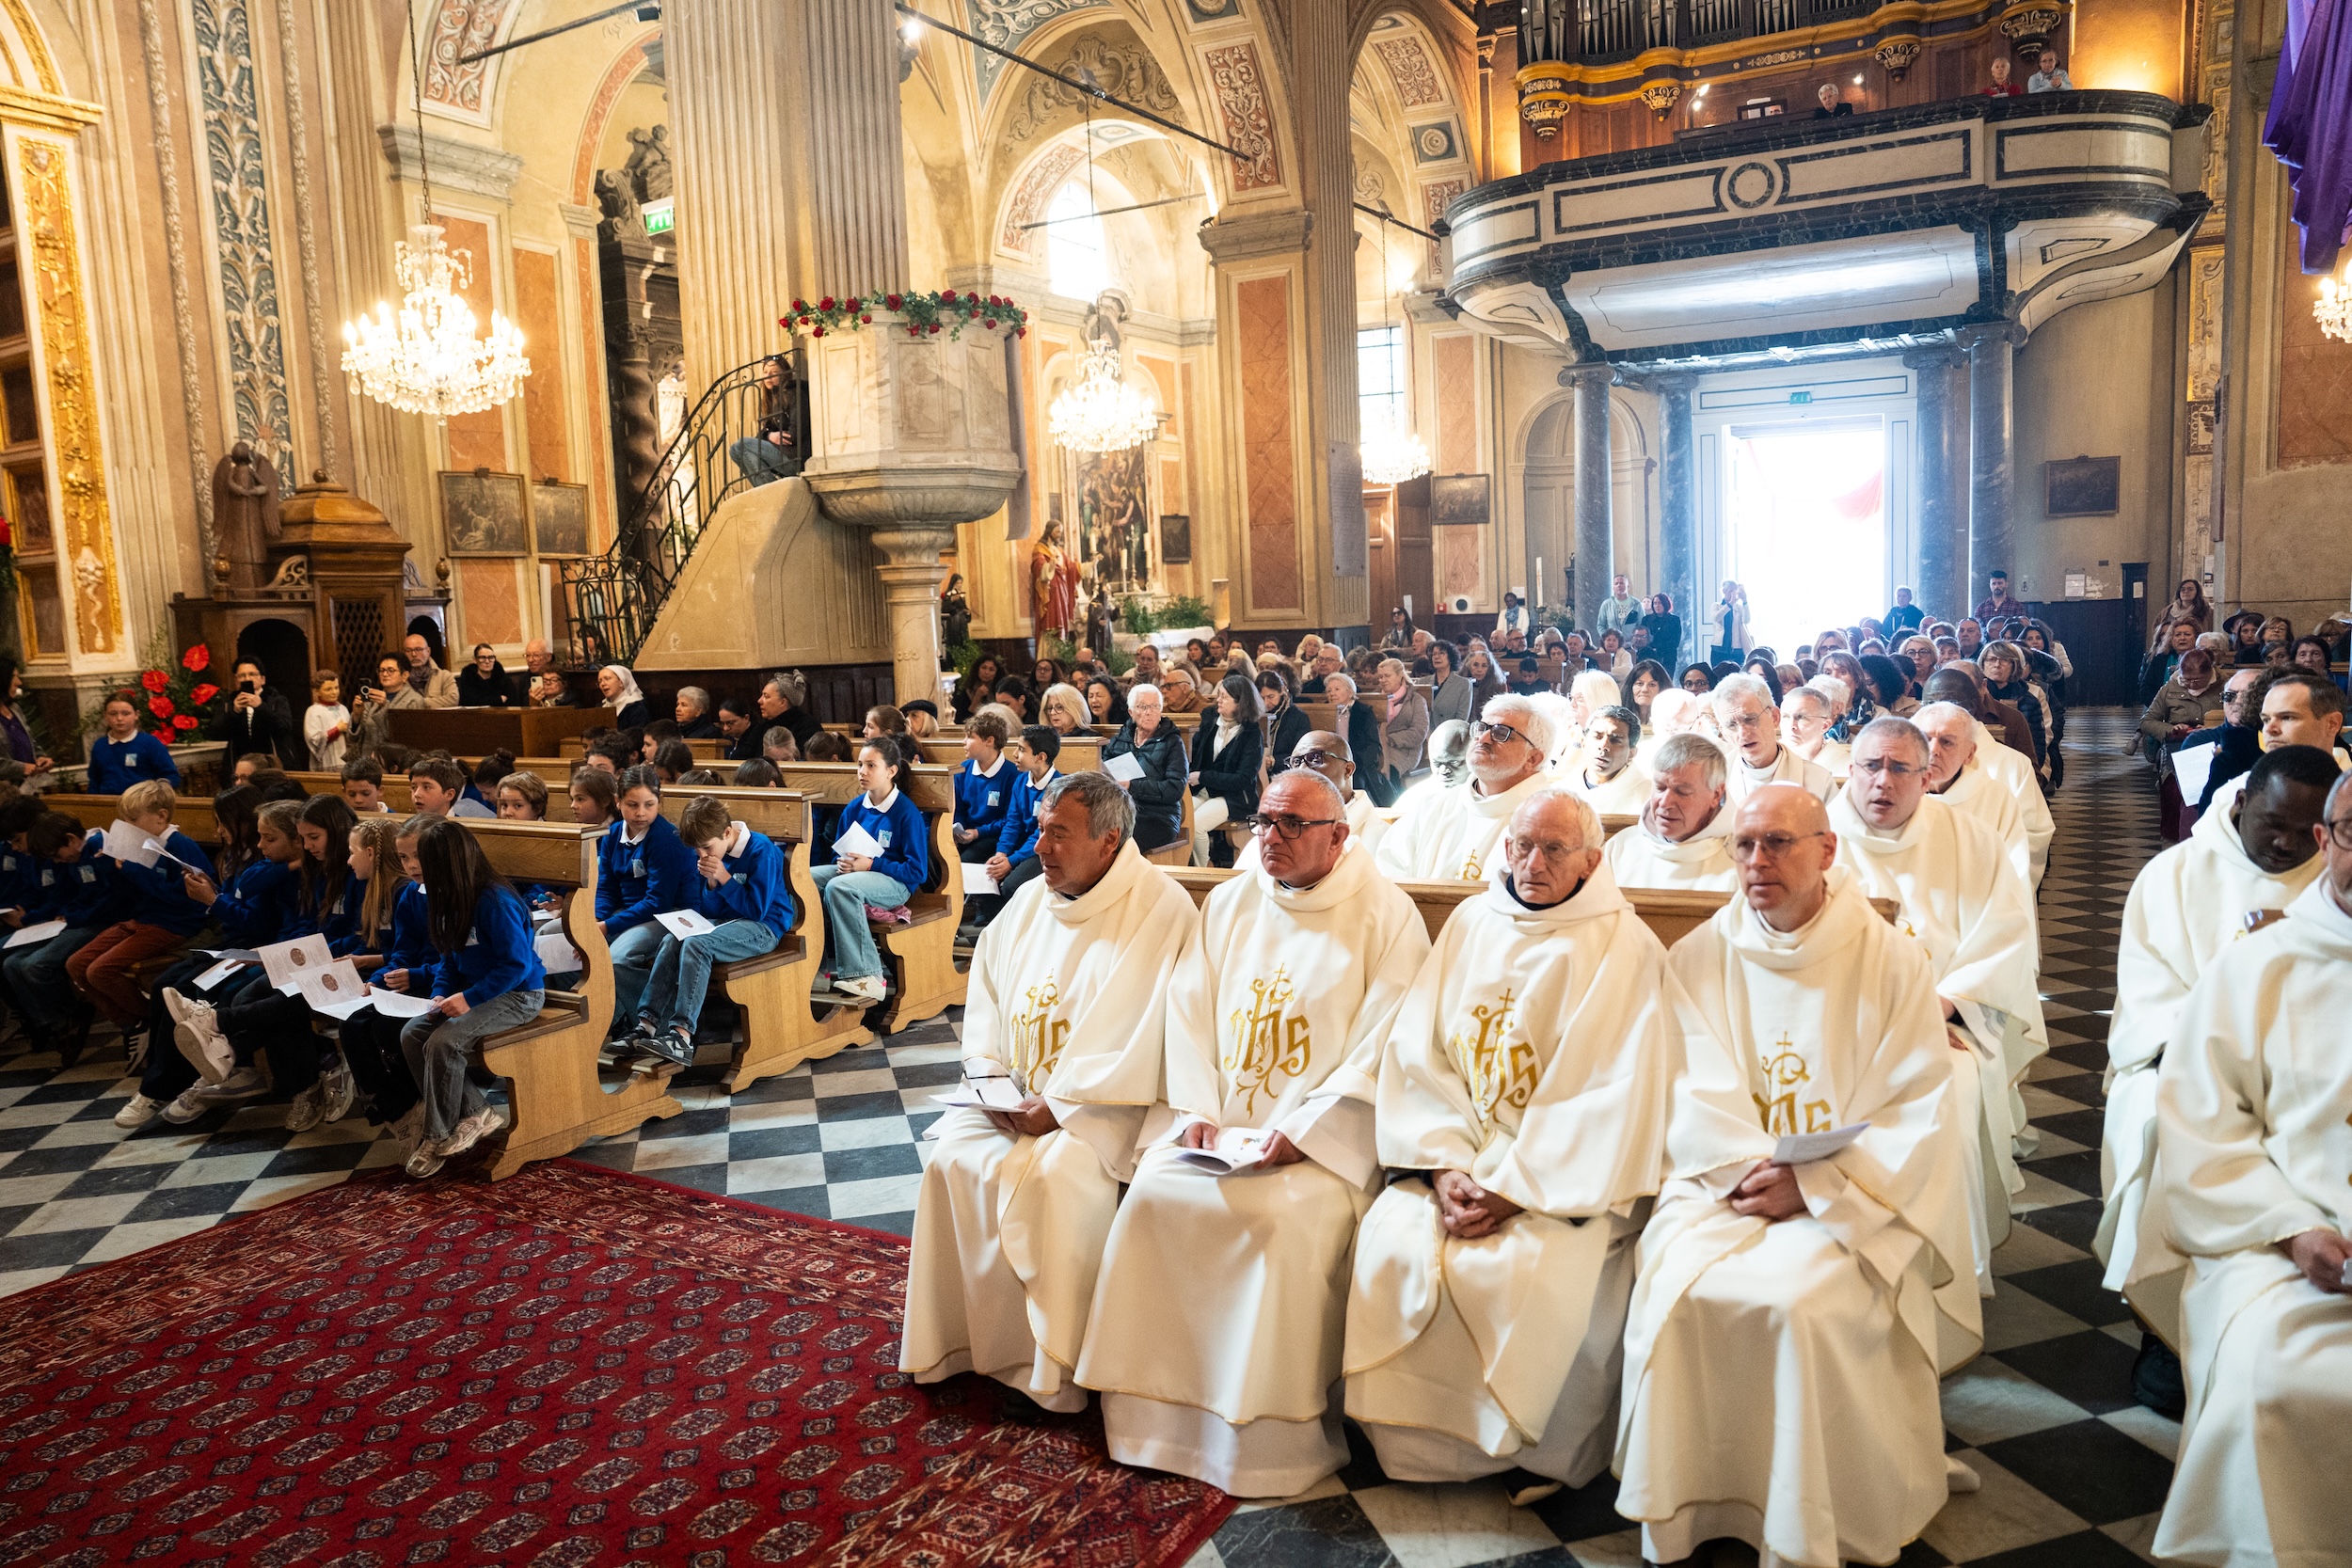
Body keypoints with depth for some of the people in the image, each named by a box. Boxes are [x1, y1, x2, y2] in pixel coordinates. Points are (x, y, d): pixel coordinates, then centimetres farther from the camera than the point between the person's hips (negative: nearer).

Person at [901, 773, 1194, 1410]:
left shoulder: (1161, 911, -13)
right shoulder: (1029, 902, 9)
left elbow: (1141, 1041, -18)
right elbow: (984, 991, 14)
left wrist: (1060, 1106, -20)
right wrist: (993, 1078, -2)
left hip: (1101, 1107, -6)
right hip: (1016, 1098, 6)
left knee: (1052, 1173, -29)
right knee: (954, 1156, -16)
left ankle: (1051, 1368, -12)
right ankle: (965, 1339, -1)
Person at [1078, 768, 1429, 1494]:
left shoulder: (1385, 915, -4)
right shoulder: (1227, 905, 12)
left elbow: (1381, 1052, -10)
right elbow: (1188, 1013, 9)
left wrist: (1297, 1135, -17)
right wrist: (1197, 1115, -6)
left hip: (1324, 1140, -5)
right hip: (1221, 1126, 5)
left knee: (1281, 1216, -30)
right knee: (1153, 1193, -19)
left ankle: (1273, 1439, -11)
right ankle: (1154, 1414, -4)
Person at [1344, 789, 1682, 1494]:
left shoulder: (1623, 951, -5)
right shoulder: (1470, 924, 9)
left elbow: (1610, 1098, -11)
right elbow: (1416, 1052, 5)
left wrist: (1512, 1190, -16)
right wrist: (1445, 1165, -8)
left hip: (1562, 1177, -4)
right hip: (1457, 1155, 4)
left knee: (1518, 1272, -29)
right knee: (1392, 1245, -21)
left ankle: (1533, 1453, -1)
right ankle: (1418, 1440, 1)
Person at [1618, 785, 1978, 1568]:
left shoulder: (1890, 961, -1)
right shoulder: (1699, 957, 6)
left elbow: (1920, 1114, -6)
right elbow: (1688, 1095, 1)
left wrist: (1811, 1183, -16)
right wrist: (1744, 1168, -17)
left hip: (1849, 1201, -2)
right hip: (1722, 1184, 2)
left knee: (1798, 1301, -28)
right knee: (1677, 1289, -24)